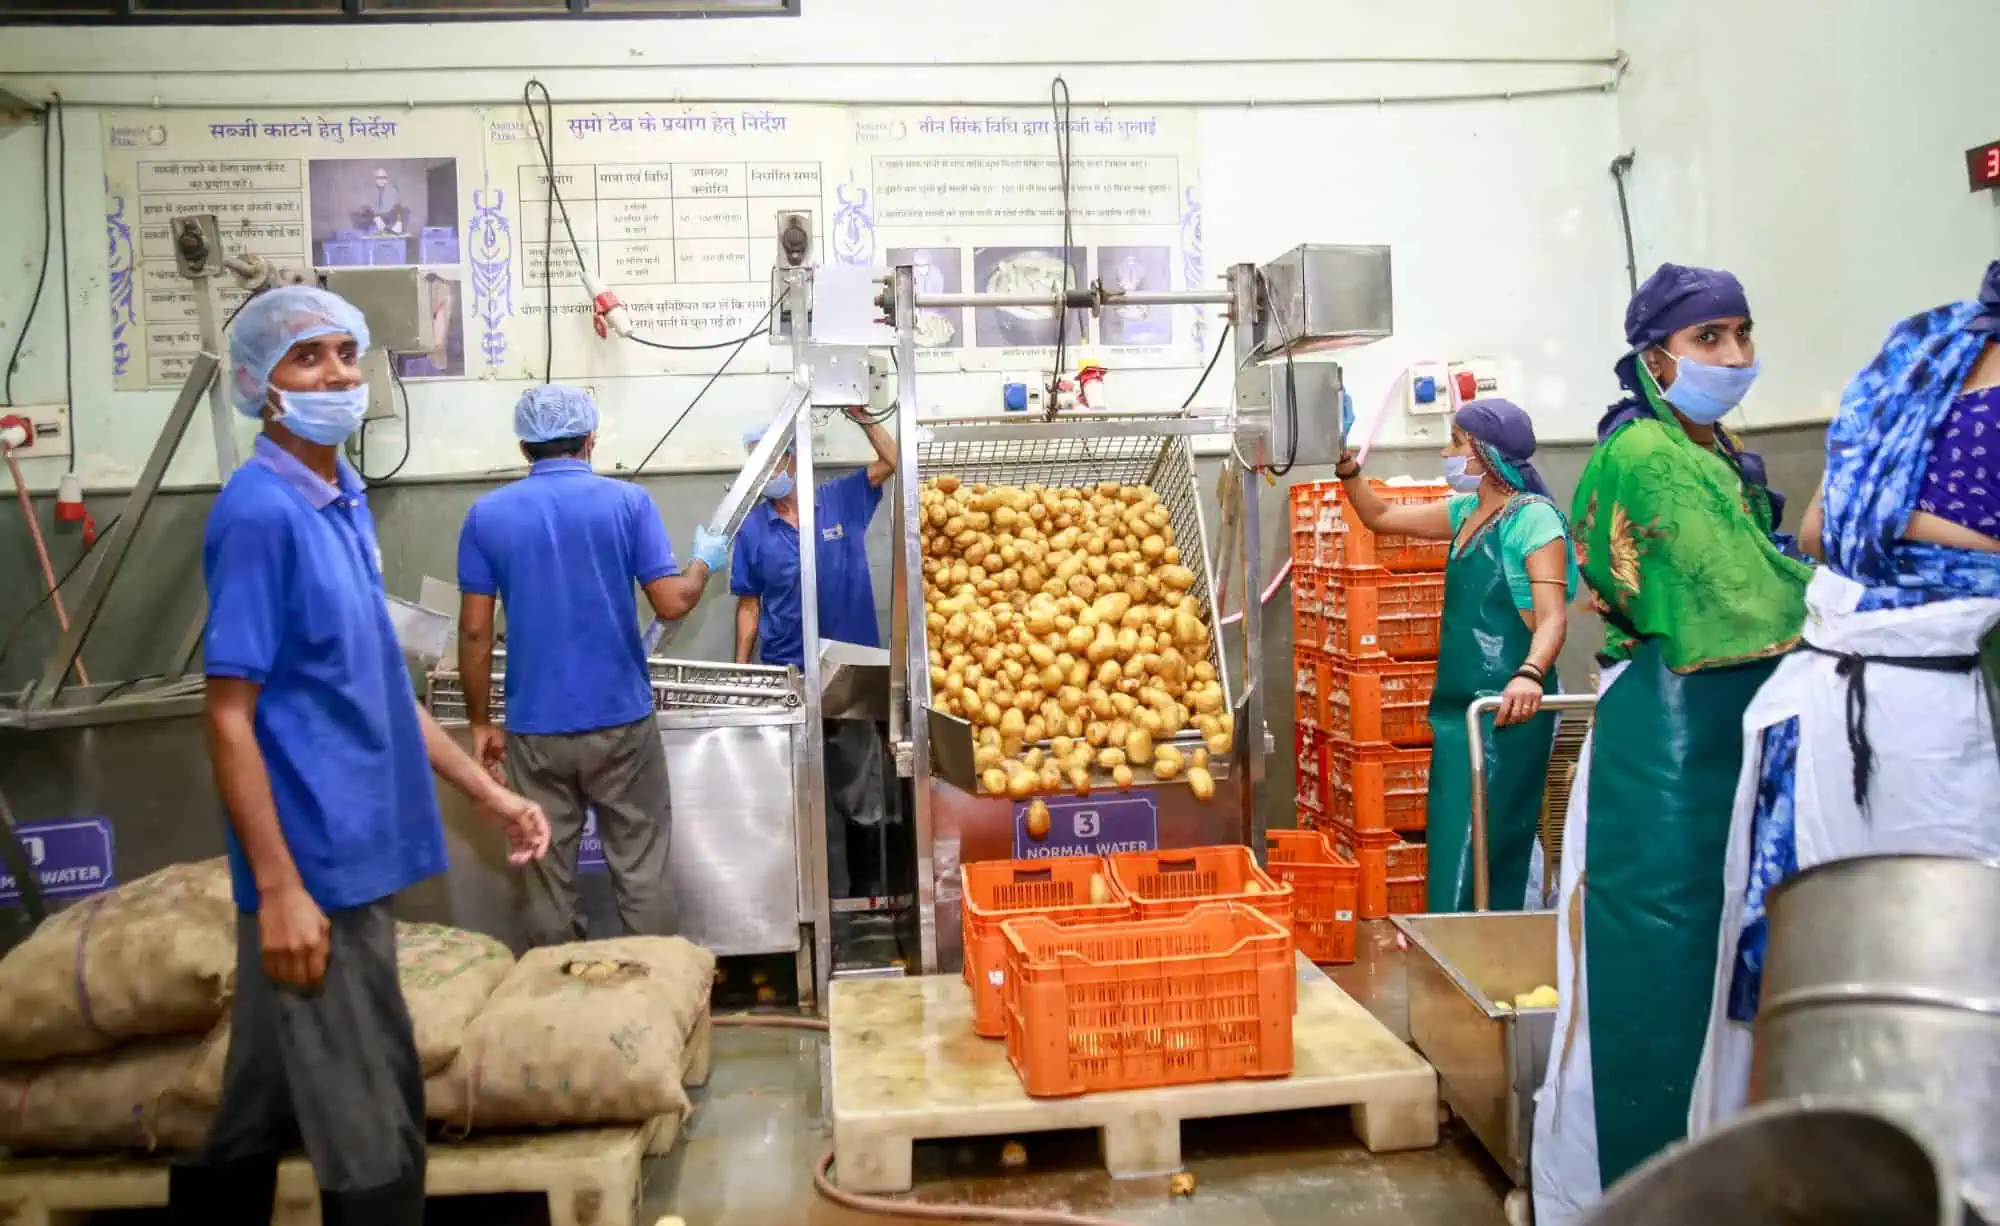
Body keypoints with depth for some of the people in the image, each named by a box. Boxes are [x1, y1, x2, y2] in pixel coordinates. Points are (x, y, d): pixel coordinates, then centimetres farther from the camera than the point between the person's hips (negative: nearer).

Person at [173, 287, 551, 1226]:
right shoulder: (259, 512, -14)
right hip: (315, 867, -8)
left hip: (351, 854, 8)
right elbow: (229, 714, -17)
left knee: (267, 1105, 19)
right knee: (372, 1130, 0)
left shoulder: (344, 502, 11)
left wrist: (485, 791, 16)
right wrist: (279, 886, -20)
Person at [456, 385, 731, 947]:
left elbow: (475, 631, -1)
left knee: (549, 878, 10)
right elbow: (672, 603, -8)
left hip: (535, 727, 1)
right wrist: (705, 562, 12)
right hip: (620, 719, -1)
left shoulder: (487, 515, 0)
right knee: (641, 874, 8)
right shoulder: (627, 501, -5)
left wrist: (480, 722, 8)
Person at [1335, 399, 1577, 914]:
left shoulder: (1534, 518, -13)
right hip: (1459, 700, 9)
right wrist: (1345, 466, 9)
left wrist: (1531, 674, -40)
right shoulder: (1468, 512, 12)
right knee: (1450, 838, 11)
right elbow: (1380, 517, 22)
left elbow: (1553, 617, -22)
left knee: (1472, 846, -7)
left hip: (1505, 707, -8)